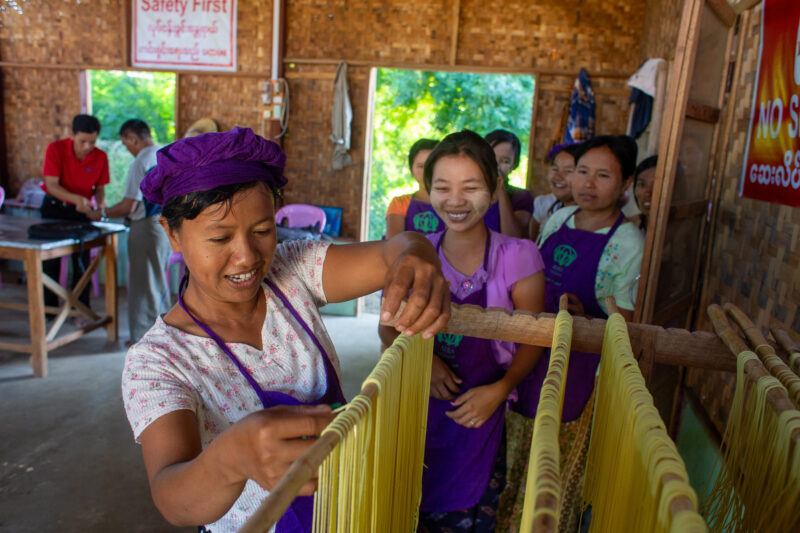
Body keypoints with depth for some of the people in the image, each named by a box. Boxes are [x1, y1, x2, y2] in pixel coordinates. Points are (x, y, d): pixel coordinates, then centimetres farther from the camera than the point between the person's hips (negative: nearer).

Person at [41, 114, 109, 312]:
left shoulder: (100, 157, -10)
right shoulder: (55, 149, -16)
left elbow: (99, 187, -1)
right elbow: (52, 185, -20)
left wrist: (101, 201, -23)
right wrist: (76, 198, -36)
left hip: (81, 210, 1)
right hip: (54, 207, -1)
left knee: (82, 261, 0)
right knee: (50, 259, 6)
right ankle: (49, 308, 21)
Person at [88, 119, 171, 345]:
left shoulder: (141, 164, -16)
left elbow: (128, 206, -18)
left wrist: (101, 213, -1)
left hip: (147, 227, -8)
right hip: (167, 223, 8)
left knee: (143, 283, 3)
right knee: (159, 280, 20)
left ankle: (143, 337, 14)